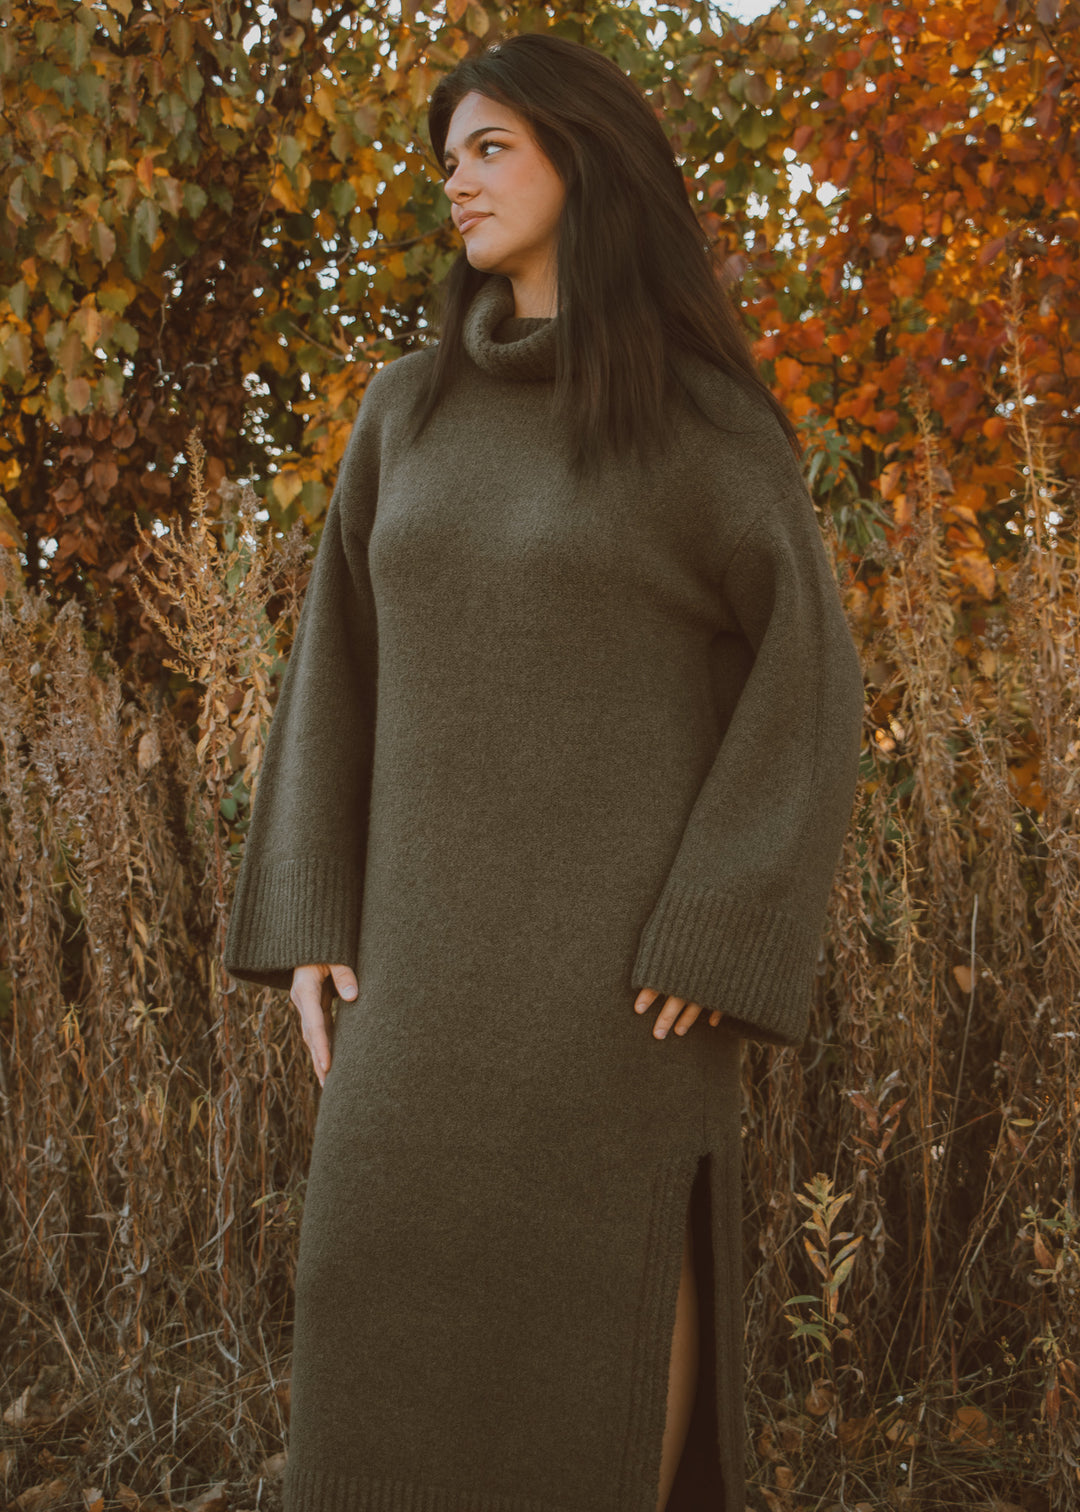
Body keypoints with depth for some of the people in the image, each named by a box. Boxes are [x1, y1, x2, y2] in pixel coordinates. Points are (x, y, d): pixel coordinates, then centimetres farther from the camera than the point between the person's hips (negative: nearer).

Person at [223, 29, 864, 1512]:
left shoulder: (715, 418, -3)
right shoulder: (409, 413, 11)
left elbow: (807, 676, -6)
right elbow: (344, 660, 11)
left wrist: (718, 938, -16)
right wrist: (312, 922, 3)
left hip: (624, 912, -4)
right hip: (447, 918, 5)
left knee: (615, 1269, -1)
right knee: (398, 1291, 2)